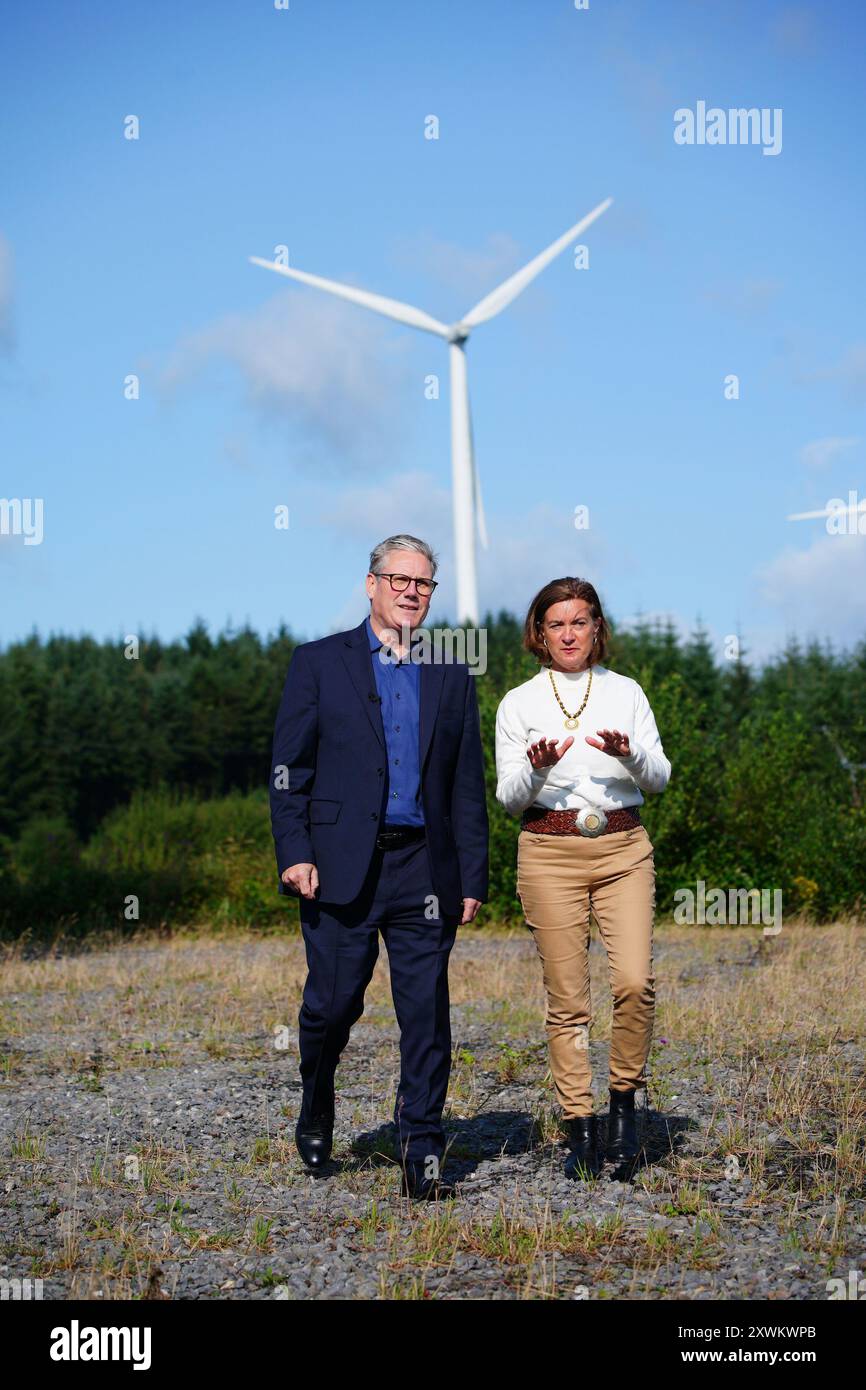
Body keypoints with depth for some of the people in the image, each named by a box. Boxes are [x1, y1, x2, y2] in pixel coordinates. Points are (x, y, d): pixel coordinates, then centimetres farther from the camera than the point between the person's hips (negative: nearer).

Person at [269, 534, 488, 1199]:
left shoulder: (452, 675, 13)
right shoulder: (320, 662, 6)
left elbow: (468, 785, 12)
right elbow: (290, 767, 2)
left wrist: (472, 876, 6)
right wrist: (294, 853, -9)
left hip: (424, 868, 2)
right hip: (341, 865, -2)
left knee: (427, 1014, -1)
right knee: (332, 1002, 2)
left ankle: (423, 1153, 7)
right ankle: (316, 1108, 31)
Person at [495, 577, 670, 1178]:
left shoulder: (626, 692, 10)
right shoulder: (519, 704, 6)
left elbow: (660, 776, 4)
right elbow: (508, 796, 2)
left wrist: (629, 753, -18)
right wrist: (535, 766, -19)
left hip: (624, 849, 1)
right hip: (550, 852, -1)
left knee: (635, 981, -15)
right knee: (568, 1000, -2)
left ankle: (624, 1101, 6)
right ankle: (580, 1130, 6)